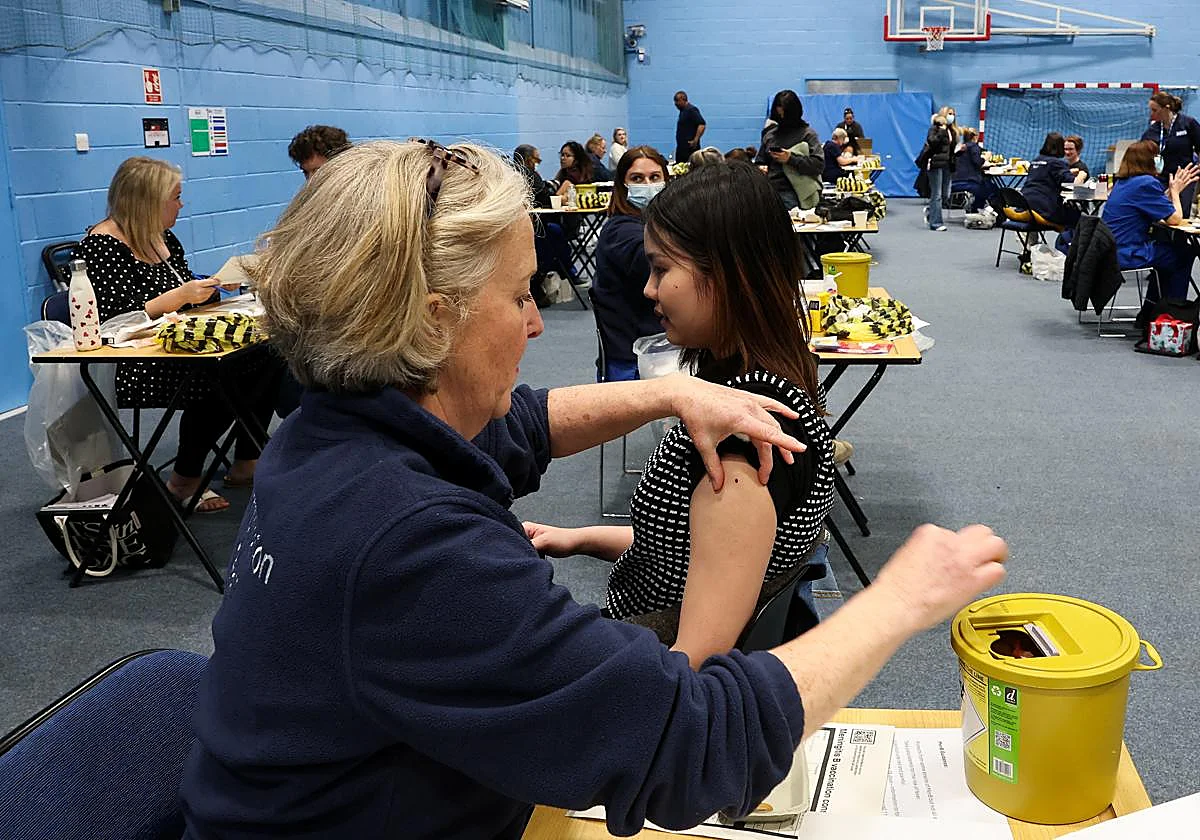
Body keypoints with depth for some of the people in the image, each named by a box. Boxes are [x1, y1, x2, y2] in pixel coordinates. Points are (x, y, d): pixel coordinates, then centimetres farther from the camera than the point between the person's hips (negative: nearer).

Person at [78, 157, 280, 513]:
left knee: (265, 354, -13)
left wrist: (219, 284, 3)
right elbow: (113, 322, -20)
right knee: (215, 376, -33)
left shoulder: (164, 239, 14)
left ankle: (245, 463, -2)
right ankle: (185, 481, -14)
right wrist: (180, 295, -23)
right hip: (131, 370, -8)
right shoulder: (102, 246, -12)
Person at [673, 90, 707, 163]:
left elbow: (702, 125, -21)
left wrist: (695, 140, -23)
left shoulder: (691, 110, -12)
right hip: (681, 147, 10)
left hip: (689, 147, -10)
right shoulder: (683, 111, 17)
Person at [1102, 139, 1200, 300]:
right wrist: (1175, 190, 2)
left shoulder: (1123, 181, 11)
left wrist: (1172, 188, 14)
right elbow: (1175, 219, -13)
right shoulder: (1147, 183, -18)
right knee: (1185, 253, 12)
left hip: (1111, 249, 9)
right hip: (1127, 255, -9)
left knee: (1169, 247, 31)